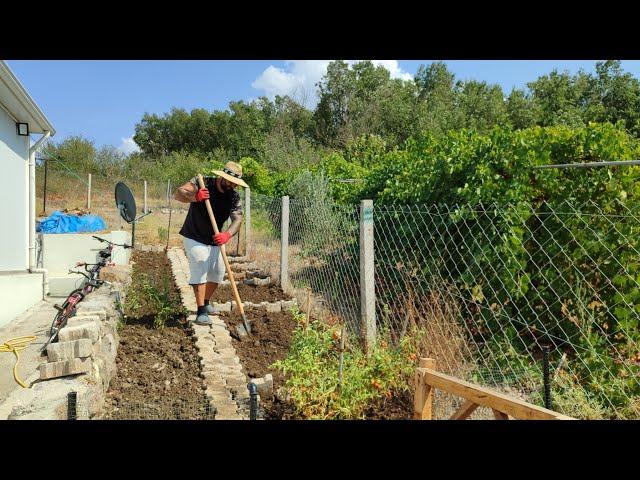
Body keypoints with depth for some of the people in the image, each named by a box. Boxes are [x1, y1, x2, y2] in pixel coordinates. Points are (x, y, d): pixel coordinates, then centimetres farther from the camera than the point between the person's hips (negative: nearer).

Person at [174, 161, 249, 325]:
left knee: (217, 273, 10)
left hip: (215, 239, 5)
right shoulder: (202, 183, -17)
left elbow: (237, 219, -20)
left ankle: (206, 302, 34)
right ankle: (201, 312, -8)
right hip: (194, 238, -5)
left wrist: (227, 234, -40)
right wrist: (194, 197, -45)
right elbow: (178, 193, -24)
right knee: (200, 270, -14)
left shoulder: (234, 196, -7)